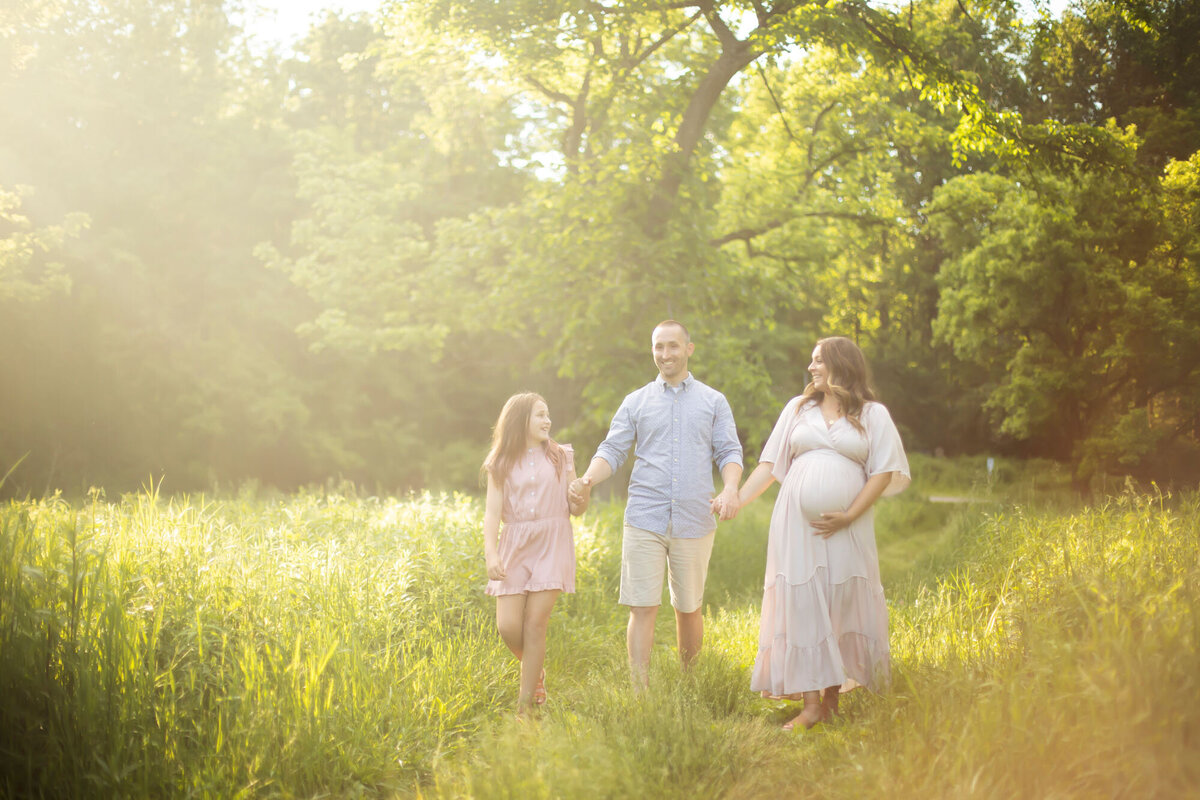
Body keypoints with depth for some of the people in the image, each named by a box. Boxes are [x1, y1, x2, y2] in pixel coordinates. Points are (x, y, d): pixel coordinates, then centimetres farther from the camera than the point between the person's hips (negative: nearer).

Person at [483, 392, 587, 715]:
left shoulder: (561, 457, 9)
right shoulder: (501, 464, 6)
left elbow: (575, 509, 9)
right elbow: (492, 512, -1)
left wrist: (583, 494, -14)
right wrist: (490, 553, -14)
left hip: (551, 544, 0)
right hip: (514, 546, 1)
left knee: (535, 623, -7)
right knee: (508, 626, -7)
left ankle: (525, 706, 1)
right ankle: (536, 670, 25)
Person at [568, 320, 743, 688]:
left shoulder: (714, 401, 10)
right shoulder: (636, 402, 11)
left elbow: (729, 451, 5)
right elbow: (613, 450, 6)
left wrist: (730, 488, -16)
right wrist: (587, 480, -14)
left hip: (694, 522, 0)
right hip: (644, 522, 0)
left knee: (689, 609, 10)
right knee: (643, 608, -5)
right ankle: (640, 692, -3)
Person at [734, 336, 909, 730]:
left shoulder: (872, 414, 6)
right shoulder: (798, 408, 14)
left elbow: (883, 472, 0)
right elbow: (770, 463, 12)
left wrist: (848, 516, -11)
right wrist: (736, 499, 1)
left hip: (846, 526, -1)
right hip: (797, 522, 2)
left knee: (842, 605, -1)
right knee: (801, 605, -5)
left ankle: (834, 697, 9)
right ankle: (810, 703, -6)